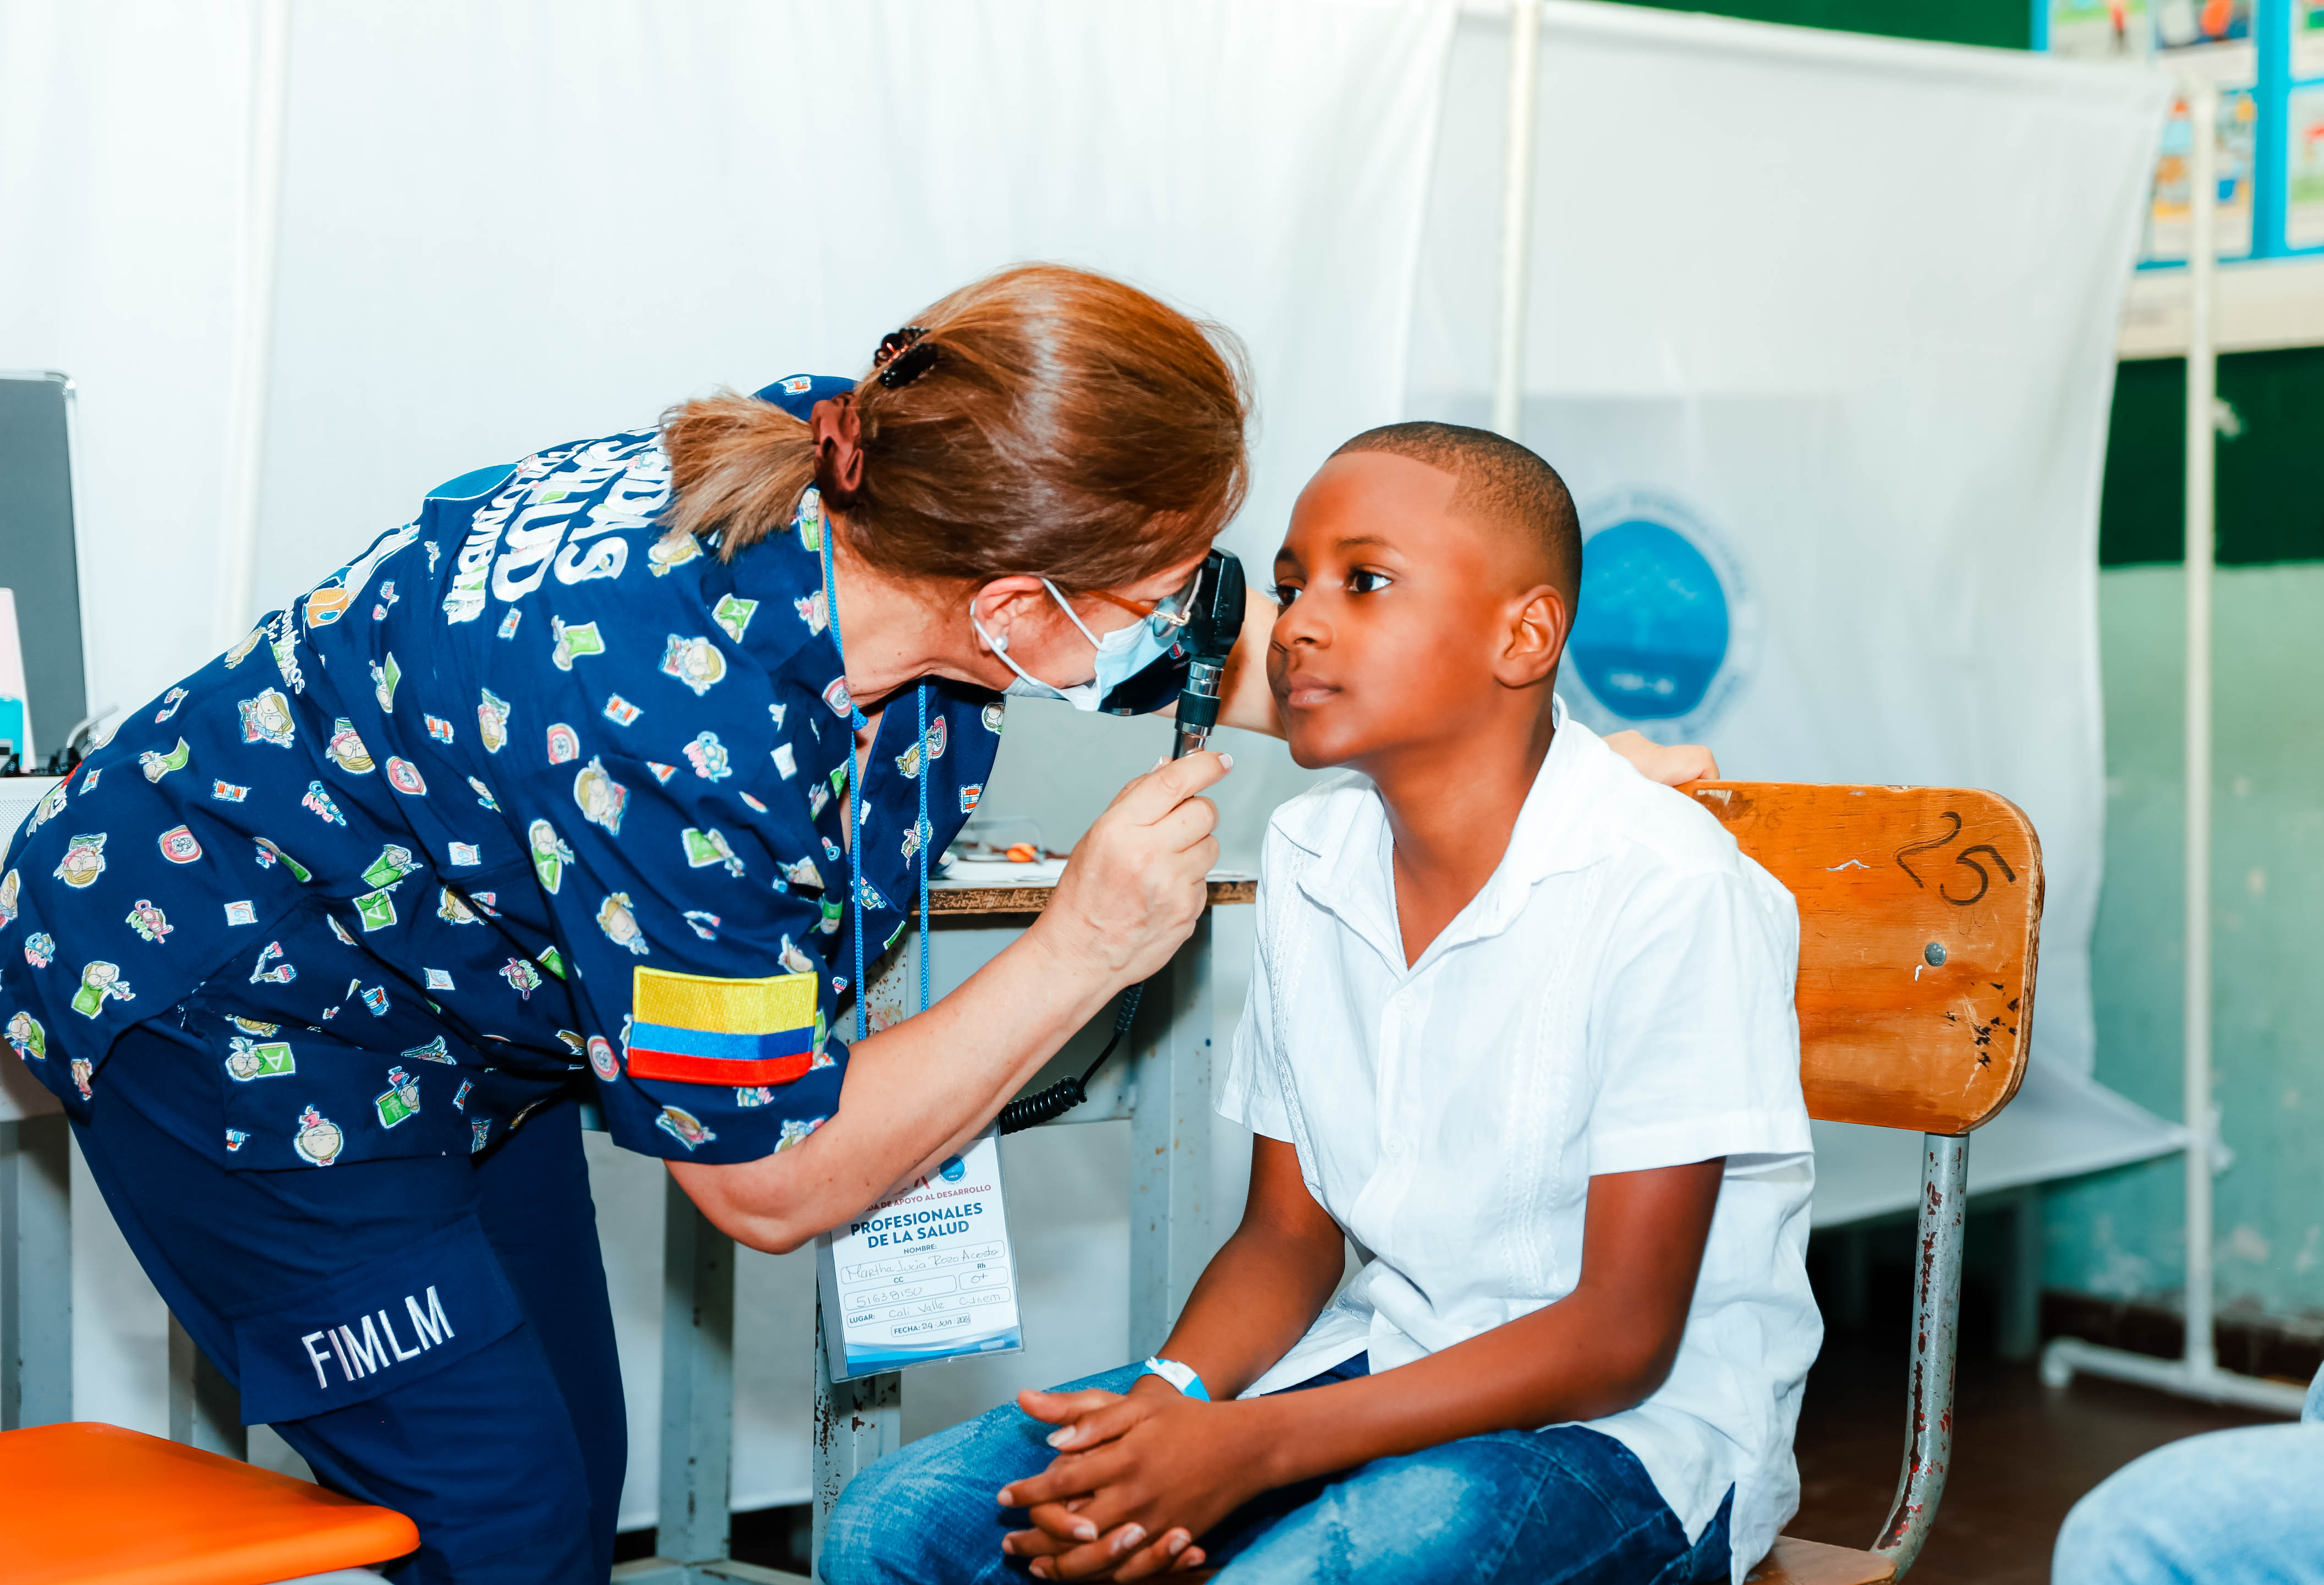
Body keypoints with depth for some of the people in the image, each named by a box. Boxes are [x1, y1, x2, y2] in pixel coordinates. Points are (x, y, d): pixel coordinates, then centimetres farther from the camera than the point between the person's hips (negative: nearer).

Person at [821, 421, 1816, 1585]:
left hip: (1637, 1425, -5)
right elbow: (1288, 1235, 9)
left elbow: (1623, 1335, -18)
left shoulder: (1669, 890, -18)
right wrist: (1168, 1398, -14)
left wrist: (1248, 1446, -24)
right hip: (1383, 1359, 6)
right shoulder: (1309, 859, 4)